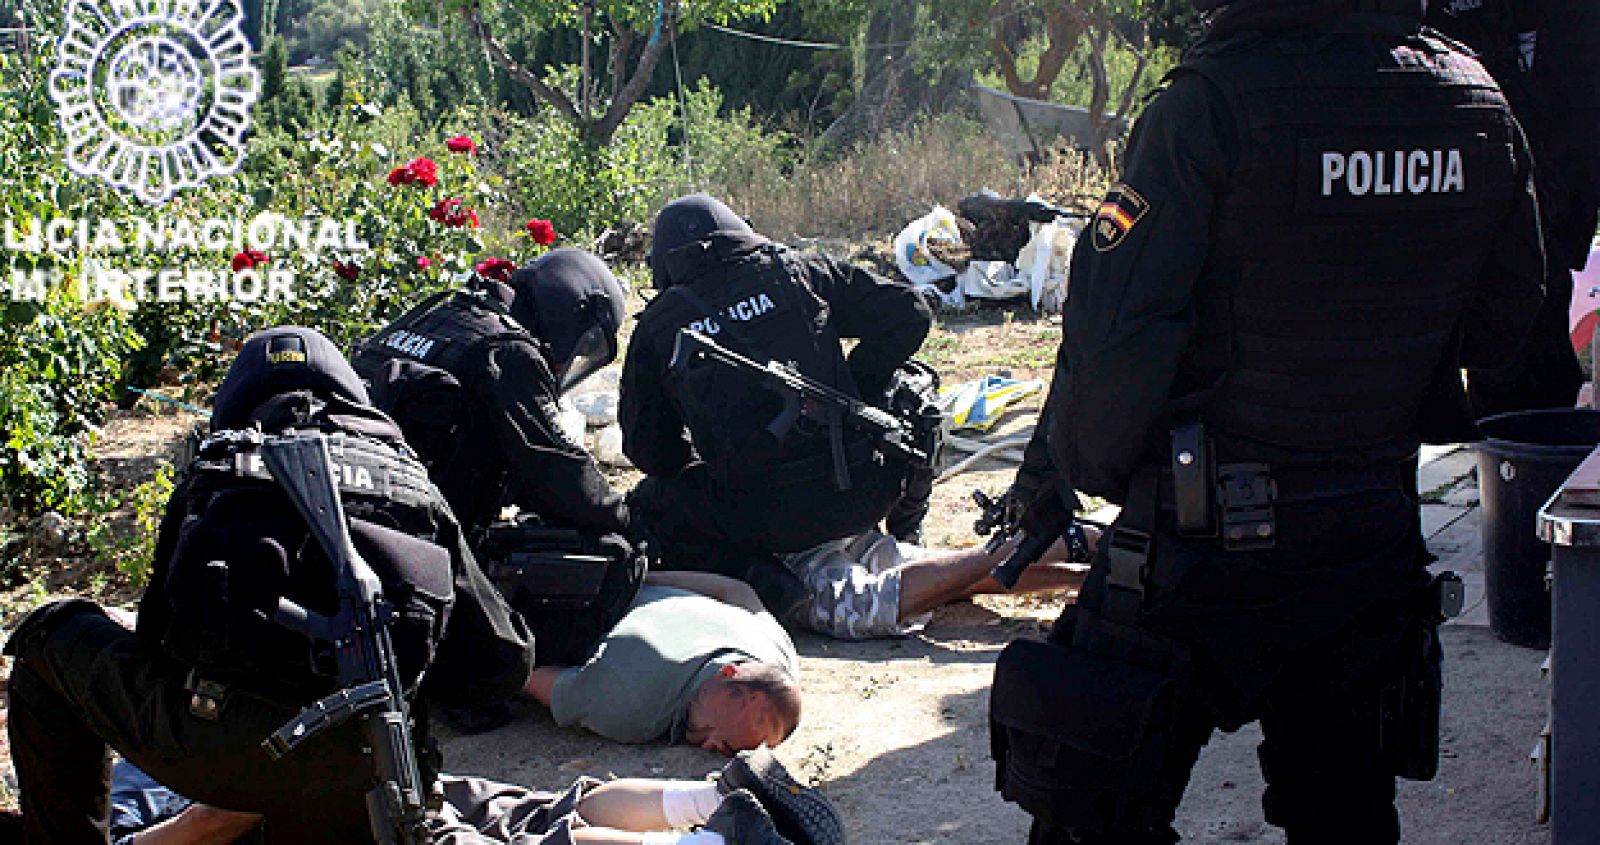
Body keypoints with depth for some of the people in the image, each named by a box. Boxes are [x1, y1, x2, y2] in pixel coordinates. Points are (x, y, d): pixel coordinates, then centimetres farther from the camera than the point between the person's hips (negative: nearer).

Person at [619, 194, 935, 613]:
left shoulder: (657, 326, 7)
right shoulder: (798, 270, 7)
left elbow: (646, 448, 11)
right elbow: (909, 313, 4)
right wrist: (855, 390, 14)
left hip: (762, 519, -2)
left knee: (648, 506, 25)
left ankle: (752, 575, 0)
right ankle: (903, 539, 31)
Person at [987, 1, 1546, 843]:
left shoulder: (1216, 97, -18)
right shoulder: (1478, 101, 0)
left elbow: (1115, 329, -17)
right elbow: (1505, 320, 10)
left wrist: (1061, 470, -1)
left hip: (1210, 546, -6)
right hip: (1379, 533, 6)